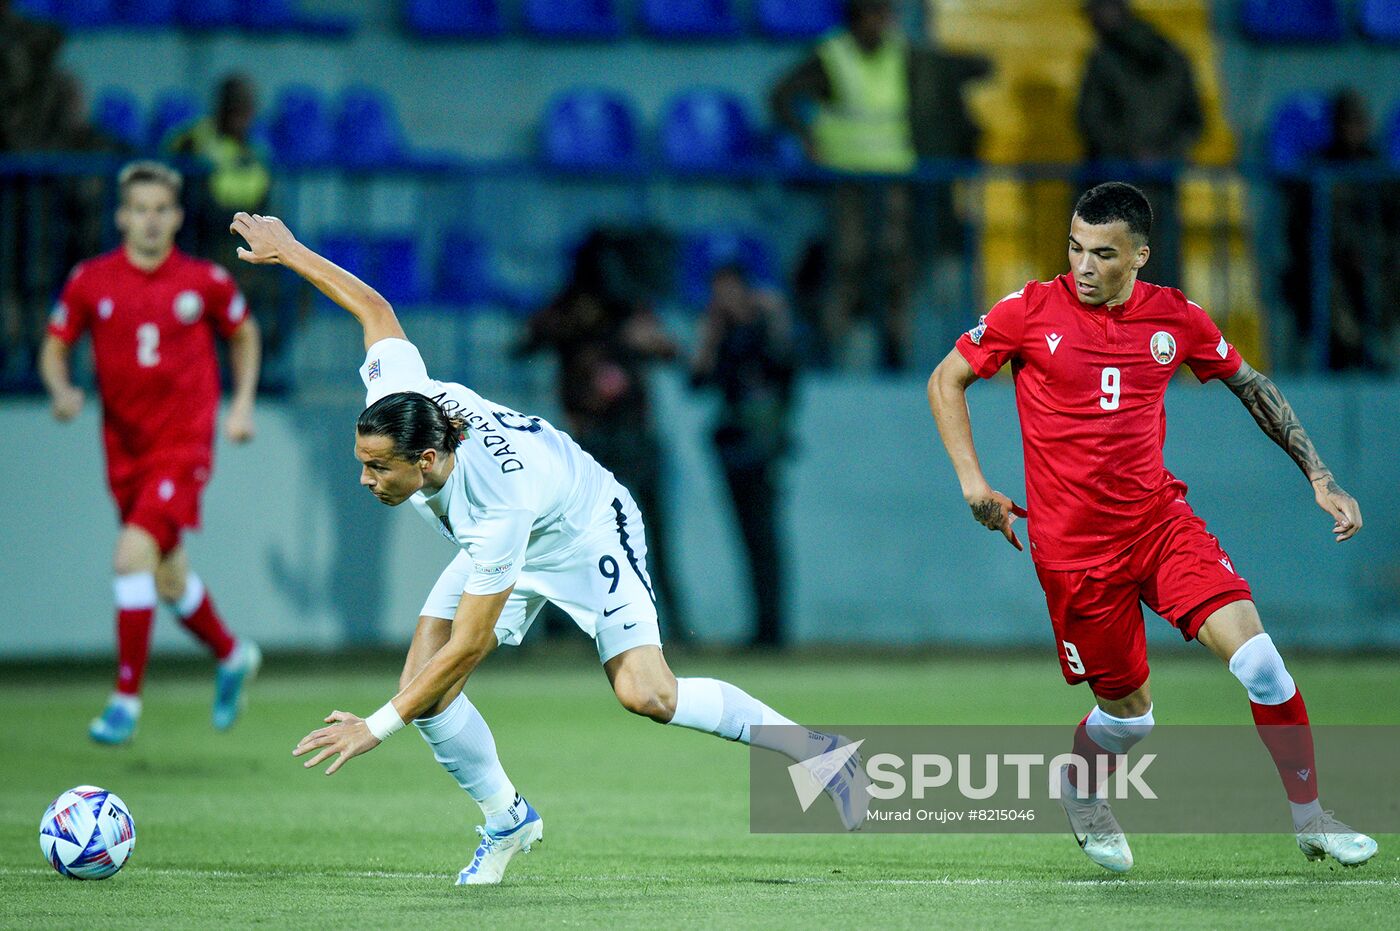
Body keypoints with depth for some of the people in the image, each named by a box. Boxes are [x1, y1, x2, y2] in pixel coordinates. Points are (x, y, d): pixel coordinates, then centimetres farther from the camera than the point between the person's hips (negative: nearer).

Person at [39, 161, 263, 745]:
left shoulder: (205, 282, -4)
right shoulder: (90, 282, -2)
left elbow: (244, 335, 15)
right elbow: (54, 349, 6)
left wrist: (243, 403, 5)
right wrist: (61, 391, -15)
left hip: (184, 442, -4)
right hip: (125, 449, 4)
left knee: (133, 555, -21)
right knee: (168, 579, 14)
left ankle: (127, 698, -14)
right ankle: (232, 657, 43)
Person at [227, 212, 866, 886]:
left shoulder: (495, 512, -43)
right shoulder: (396, 401, -28)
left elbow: (467, 648, -36)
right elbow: (373, 306, -10)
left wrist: (376, 728, -33)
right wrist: (288, 252, -3)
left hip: (587, 532, -7)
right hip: (503, 546, 7)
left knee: (645, 694, -23)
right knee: (423, 694, -10)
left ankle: (811, 747, -4)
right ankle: (507, 819, 14)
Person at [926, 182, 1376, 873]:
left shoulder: (1175, 318, 0)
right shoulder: (1030, 312, -7)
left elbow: (1251, 387, 15)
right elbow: (945, 381, 4)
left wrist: (1319, 477, 10)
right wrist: (973, 482, -4)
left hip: (1160, 520, 2)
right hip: (1072, 544, -2)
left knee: (1258, 656, -16)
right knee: (1127, 710, 3)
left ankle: (1309, 816, -1)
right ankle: (1079, 788, 38)